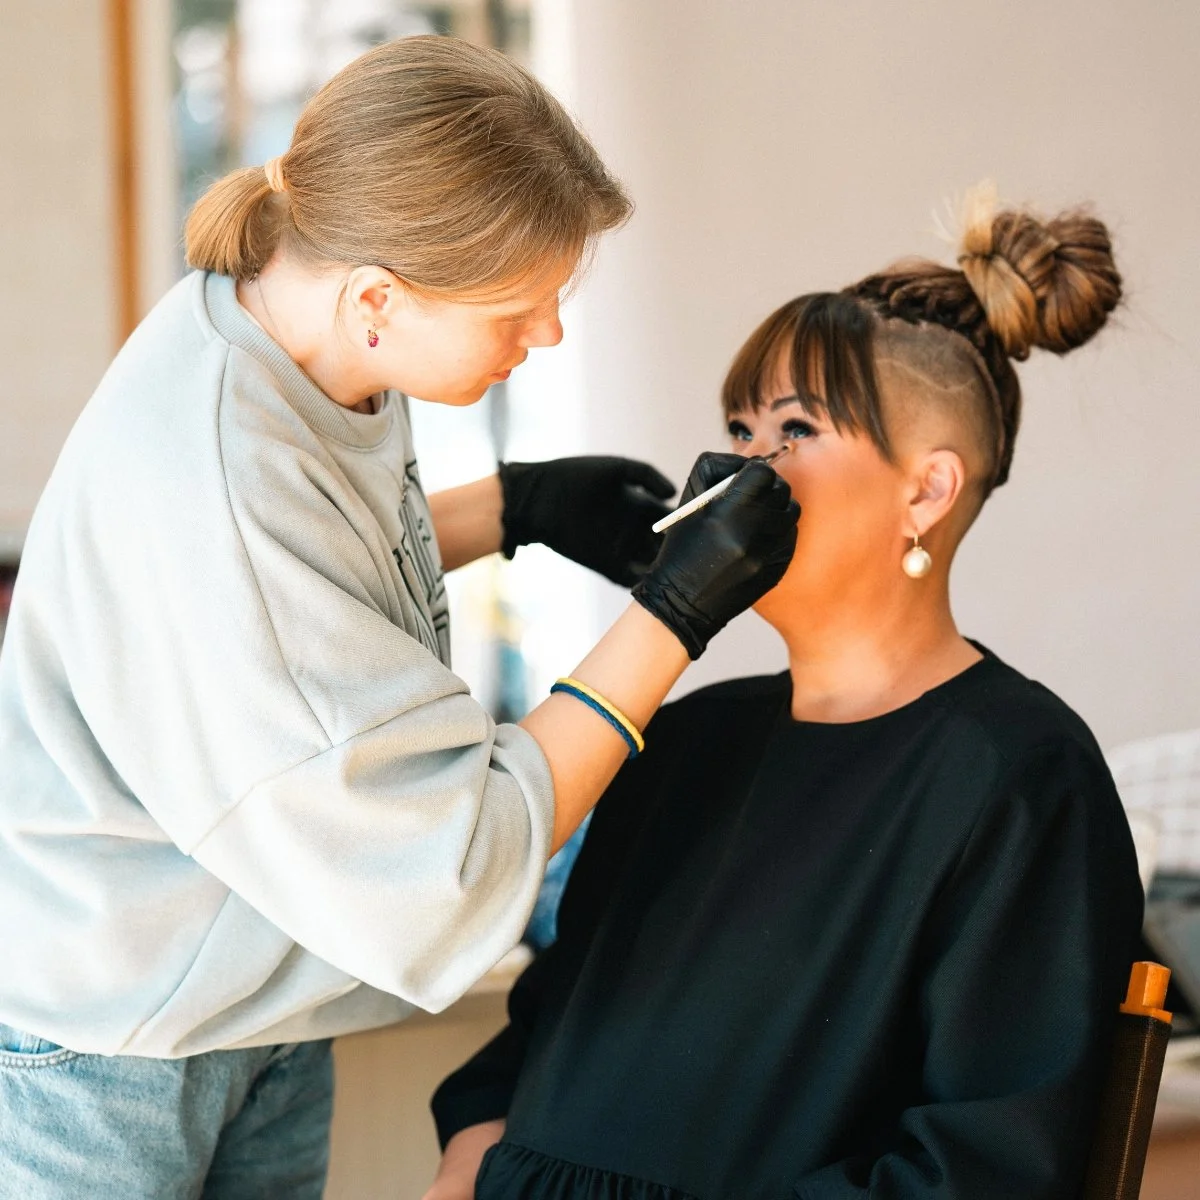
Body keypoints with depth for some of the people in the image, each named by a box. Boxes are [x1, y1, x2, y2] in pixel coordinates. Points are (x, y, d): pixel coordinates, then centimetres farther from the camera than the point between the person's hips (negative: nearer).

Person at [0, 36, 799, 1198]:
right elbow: (444, 881, -29)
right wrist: (672, 615, -25)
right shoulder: (213, 488, -35)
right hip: (98, 1063, -8)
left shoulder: (284, 332, -7)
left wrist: (515, 505, 3)